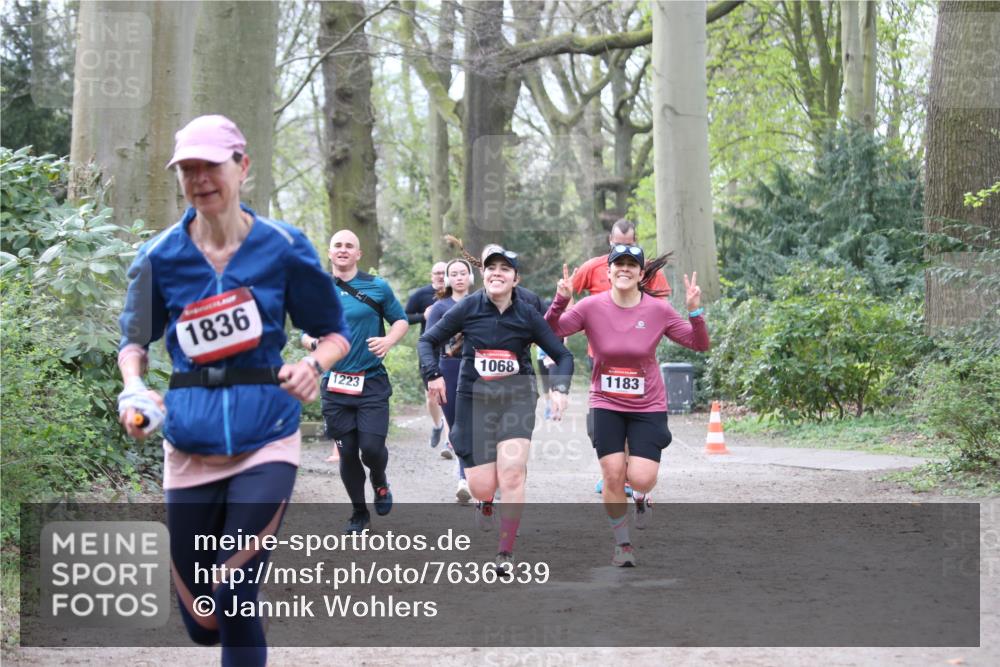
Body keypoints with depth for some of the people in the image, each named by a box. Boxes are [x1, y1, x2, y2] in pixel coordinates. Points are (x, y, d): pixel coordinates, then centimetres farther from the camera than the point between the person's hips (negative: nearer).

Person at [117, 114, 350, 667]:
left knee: (234, 597, -18)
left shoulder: (283, 247, -3)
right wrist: (134, 387, -10)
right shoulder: (160, 257, 0)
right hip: (190, 444, 2)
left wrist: (313, 365, -16)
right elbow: (135, 339, 11)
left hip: (265, 439, -2)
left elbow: (335, 332, 6)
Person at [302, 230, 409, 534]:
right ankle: (359, 512, 21)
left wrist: (388, 341, -10)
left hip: (372, 383, -2)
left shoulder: (377, 287, 3)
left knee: (372, 447, -12)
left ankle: (380, 482, 22)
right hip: (335, 384, 2)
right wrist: (314, 342, -11)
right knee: (347, 452, 3)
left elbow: (401, 320, 11)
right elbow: (306, 335, 13)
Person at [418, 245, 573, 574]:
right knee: (482, 487, -4)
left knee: (512, 474, -18)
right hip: (475, 399, 0)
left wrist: (560, 388, -13)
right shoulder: (468, 308, -3)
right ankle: (485, 499, 37)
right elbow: (427, 340, 4)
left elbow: (562, 355, 4)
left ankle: (506, 554, -7)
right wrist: (433, 374, -13)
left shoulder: (528, 315, -2)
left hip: (517, 399, 0)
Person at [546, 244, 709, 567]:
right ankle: (622, 544, 13)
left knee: (641, 479, -12)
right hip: (606, 405, 0)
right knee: (612, 475, -7)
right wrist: (560, 302, -24)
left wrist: (695, 312, -20)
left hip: (648, 405, 0)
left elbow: (699, 344, -4)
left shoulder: (659, 309, -8)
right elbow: (550, 332, -9)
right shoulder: (592, 307, -8)